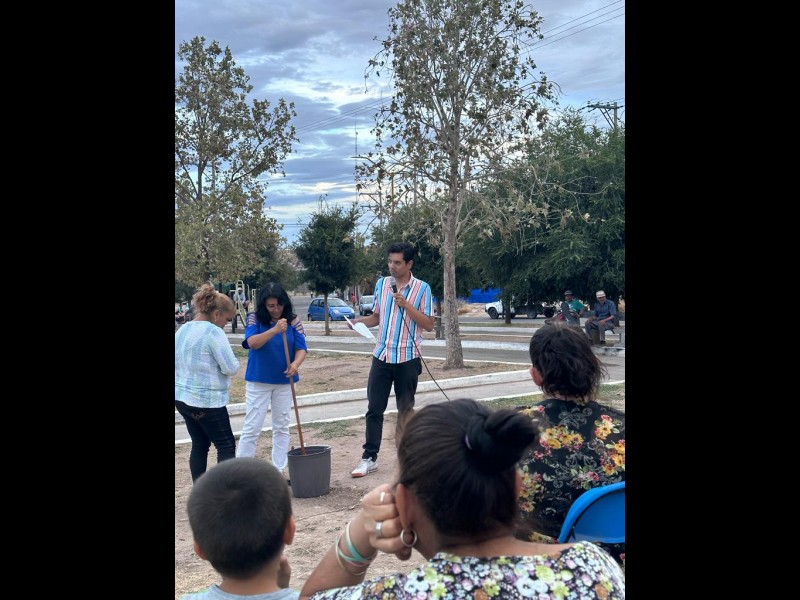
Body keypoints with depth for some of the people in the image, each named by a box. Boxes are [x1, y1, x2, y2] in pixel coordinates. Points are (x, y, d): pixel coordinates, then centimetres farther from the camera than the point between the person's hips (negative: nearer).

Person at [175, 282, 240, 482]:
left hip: (183, 397, 8)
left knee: (199, 445, 15)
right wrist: (233, 361, 3)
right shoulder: (214, 332, -16)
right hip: (207, 401, -8)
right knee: (226, 445, 2)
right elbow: (231, 367, -17)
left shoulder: (182, 330, 9)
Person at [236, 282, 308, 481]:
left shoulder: (293, 321, -5)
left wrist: (295, 364, -30)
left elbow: (301, 348, -9)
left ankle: (279, 471, 21)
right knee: (251, 428, 1)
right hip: (258, 381, -3)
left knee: (282, 427, 11)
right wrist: (274, 330, -38)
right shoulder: (255, 319, -8)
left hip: (284, 381, 3)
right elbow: (252, 342, -24)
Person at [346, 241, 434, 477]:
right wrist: (360, 321, -3)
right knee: (374, 408, 1)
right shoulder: (381, 284, 7)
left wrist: (406, 305, -17)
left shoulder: (422, 288, -4)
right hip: (382, 355, 3)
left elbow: (429, 324, -7)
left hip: (408, 358, -3)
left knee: (406, 409, 10)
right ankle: (369, 458, 8)